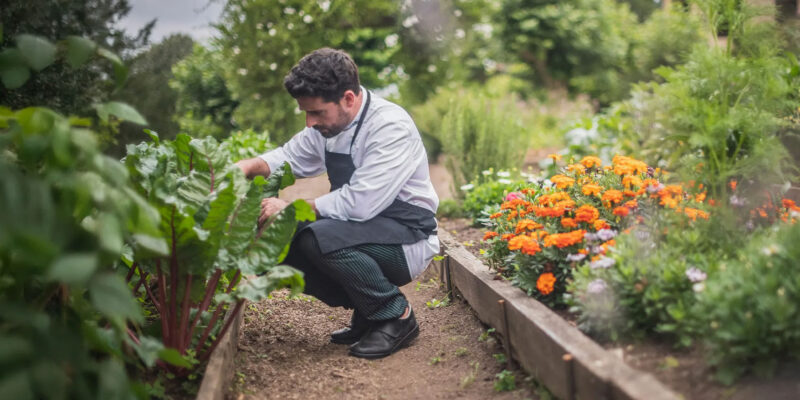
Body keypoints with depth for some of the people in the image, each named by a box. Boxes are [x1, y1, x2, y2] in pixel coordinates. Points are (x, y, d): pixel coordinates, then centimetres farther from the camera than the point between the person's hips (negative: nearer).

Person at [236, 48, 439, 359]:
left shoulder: (391, 127, -23)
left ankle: (396, 316, -10)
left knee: (320, 237, -31)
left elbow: (359, 203, -31)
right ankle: (367, 313, 7)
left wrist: (292, 206, -24)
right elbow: (289, 157, 17)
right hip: (364, 228, 9)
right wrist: (248, 166, -5)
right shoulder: (328, 121, 3)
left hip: (407, 237, -8)